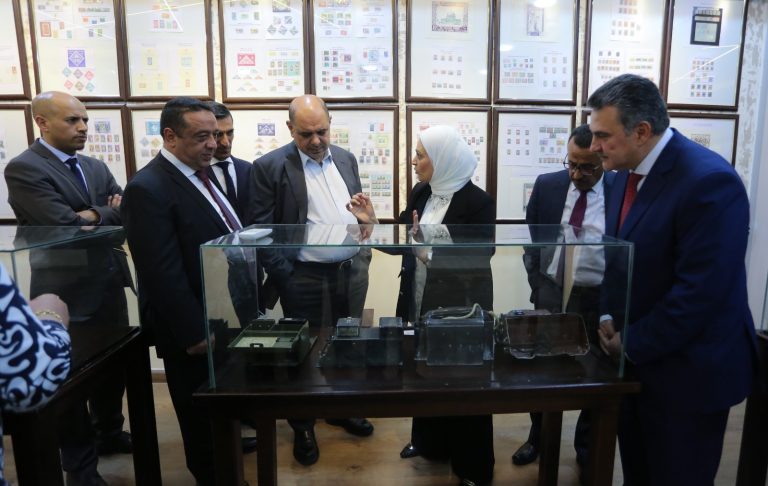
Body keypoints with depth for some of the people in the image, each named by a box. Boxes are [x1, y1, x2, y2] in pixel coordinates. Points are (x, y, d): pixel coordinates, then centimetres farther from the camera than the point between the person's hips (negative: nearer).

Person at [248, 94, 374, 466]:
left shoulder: (345, 159, 8)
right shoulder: (269, 167, -9)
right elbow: (260, 230, -10)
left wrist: (364, 254, 10)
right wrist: (283, 277, -13)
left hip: (352, 272, 5)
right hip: (305, 279, -5)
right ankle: (303, 427, 29)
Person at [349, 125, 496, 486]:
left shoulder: (477, 202, -16)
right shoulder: (420, 193, 3)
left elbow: (480, 260, -17)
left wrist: (430, 250, -25)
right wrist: (371, 222, -7)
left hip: (459, 308, -6)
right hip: (419, 301, 6)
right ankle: (429, 442, 44)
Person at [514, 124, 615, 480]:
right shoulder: (547, 186, -4)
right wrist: (537, 283, -1)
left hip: (601, 299, -1)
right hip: (552, 294, 2)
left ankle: (587, 445, 38)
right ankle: (537, 437, 38)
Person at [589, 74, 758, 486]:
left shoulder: (708, 180, -24)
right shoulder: (627, 172, 3)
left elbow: (701, 291, -26)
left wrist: (632, 344, -16)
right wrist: (610, 318, -1)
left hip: (686, 370, -7)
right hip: (635, 358, 7)